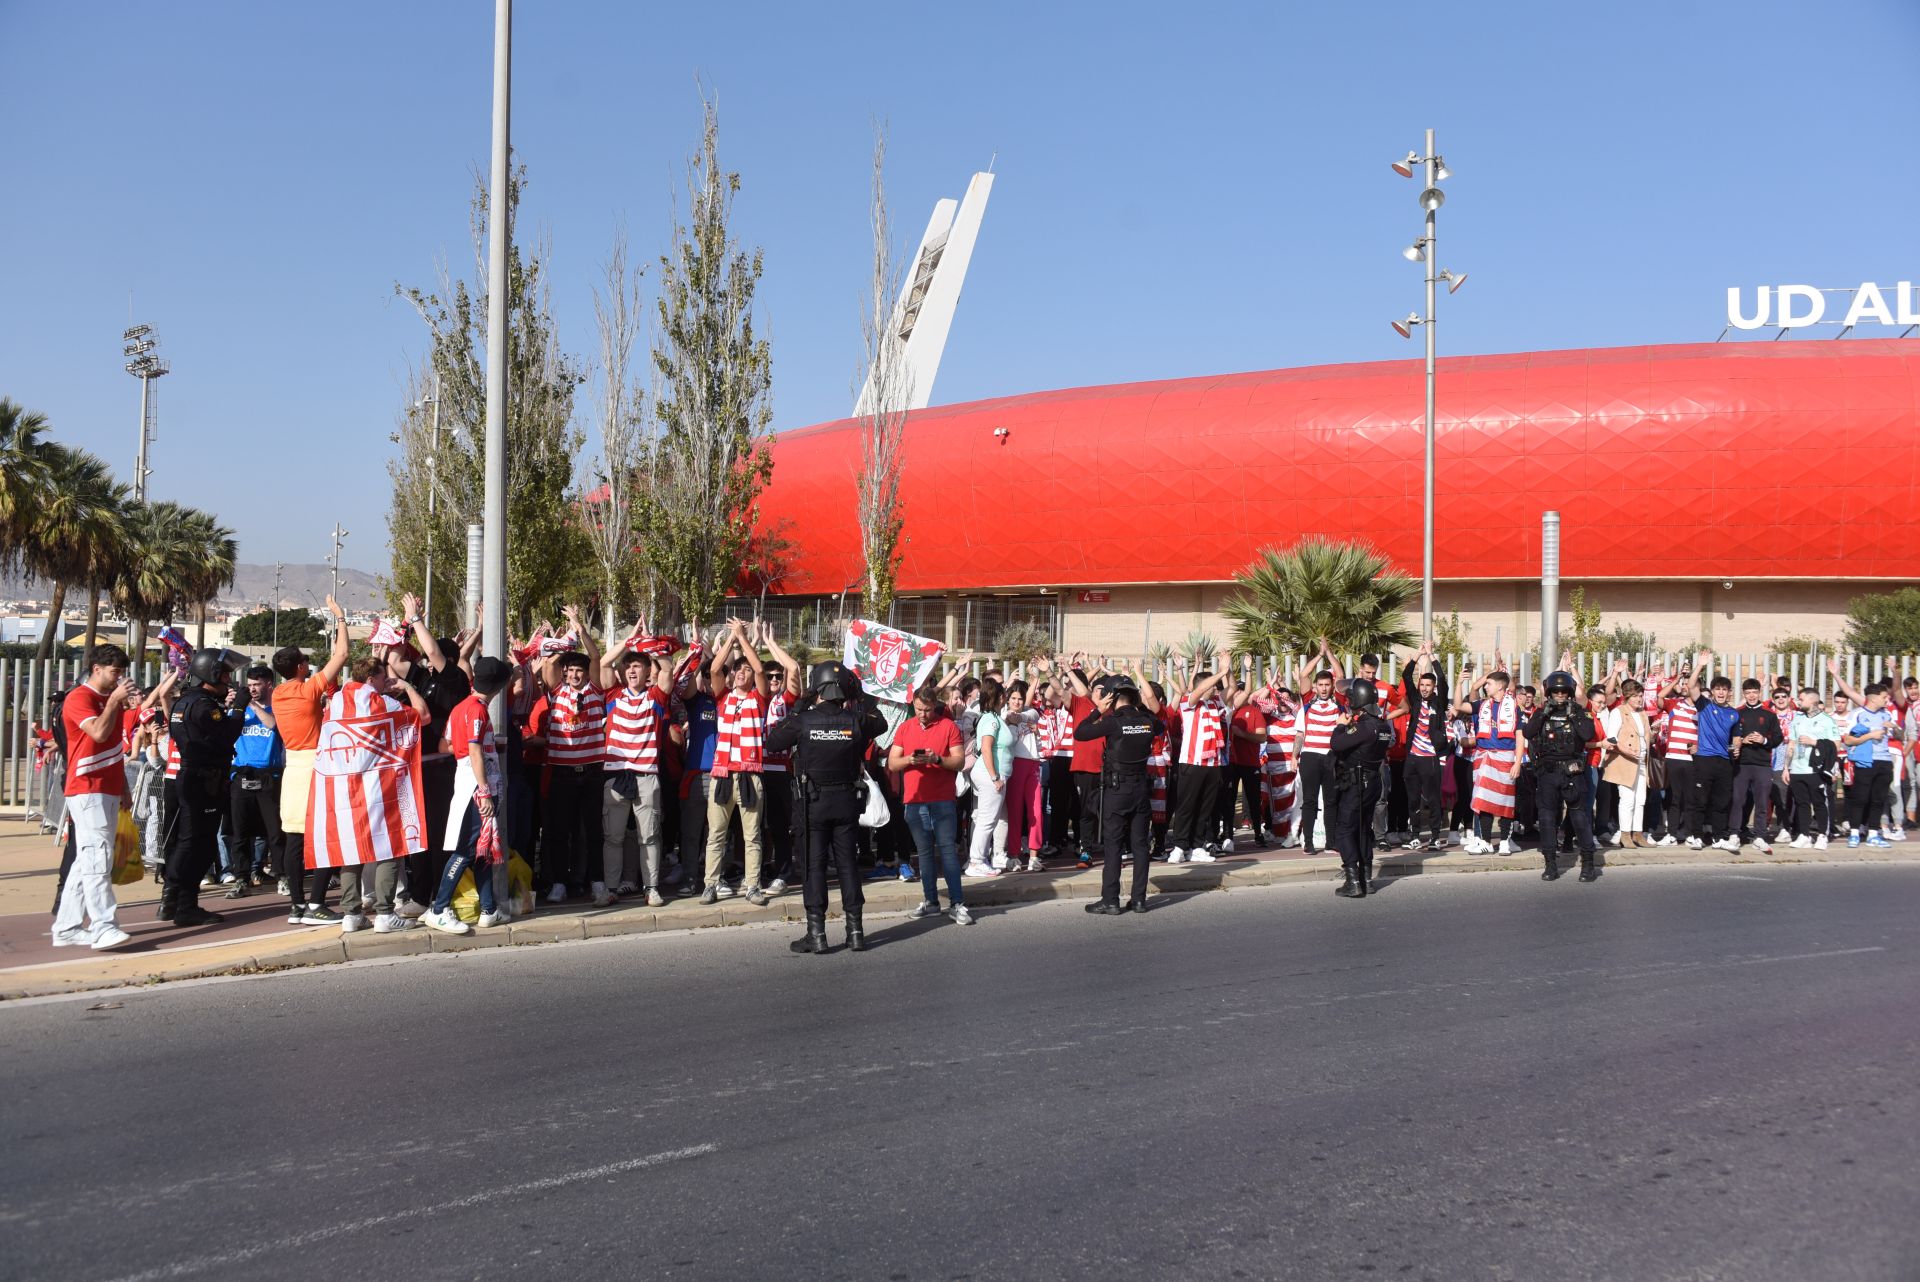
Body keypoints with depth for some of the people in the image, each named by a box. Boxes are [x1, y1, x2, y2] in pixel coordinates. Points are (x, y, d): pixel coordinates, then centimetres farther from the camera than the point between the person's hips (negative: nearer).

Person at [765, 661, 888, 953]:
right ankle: (855, 929, 12)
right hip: (846, 800, 2)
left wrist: (797, 709, 3)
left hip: (812, 801, -2)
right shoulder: (855, 719, -8)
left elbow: (772, 743, 0)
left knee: (813, 864, 3)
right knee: (848, 863, 9)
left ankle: (816, 933, 3)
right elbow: (881, 724, 14)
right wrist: (860, 697, 14)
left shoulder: (802, 720, -14)